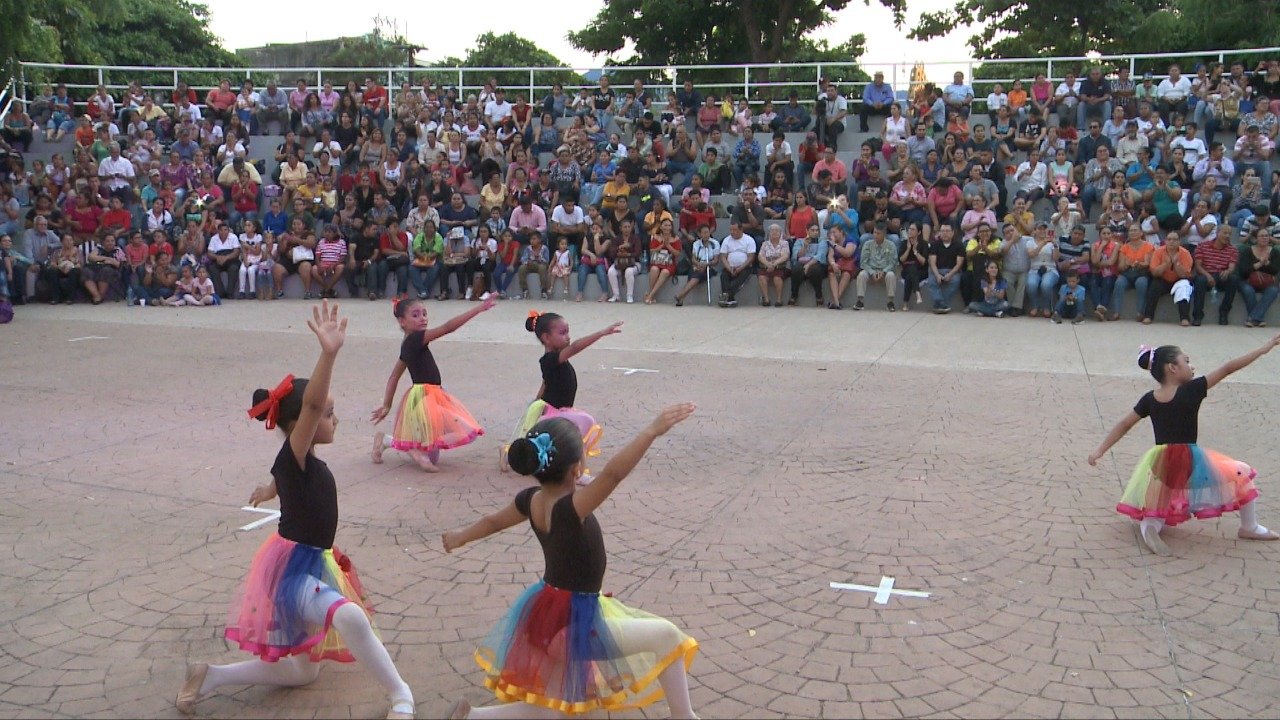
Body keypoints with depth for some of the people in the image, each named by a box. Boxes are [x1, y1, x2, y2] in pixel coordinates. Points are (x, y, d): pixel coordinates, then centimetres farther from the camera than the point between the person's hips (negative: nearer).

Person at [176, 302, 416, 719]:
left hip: (311, 562, 9)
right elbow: (310, 405, -41)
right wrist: (329, 353, -57)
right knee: (350, 617, -38)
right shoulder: (292, 459, -21)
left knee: (302, 673, 19)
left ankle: (210, 676, 23)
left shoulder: (305, 464, 5)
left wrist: (271, 491, 56)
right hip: (293, 566, -9)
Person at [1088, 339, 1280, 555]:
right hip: (1191, 462, -4)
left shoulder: (1149, 399, 2)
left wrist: (1100, 451, 10)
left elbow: (1124, 425, 5)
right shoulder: (1192, 391, -11)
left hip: (1161, 464, 5)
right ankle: (1249, 528, 24)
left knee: (1160, 511, 22)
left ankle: (1149, 525, -12)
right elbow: (1227, 369, -8)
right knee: (1241, 475, 18)